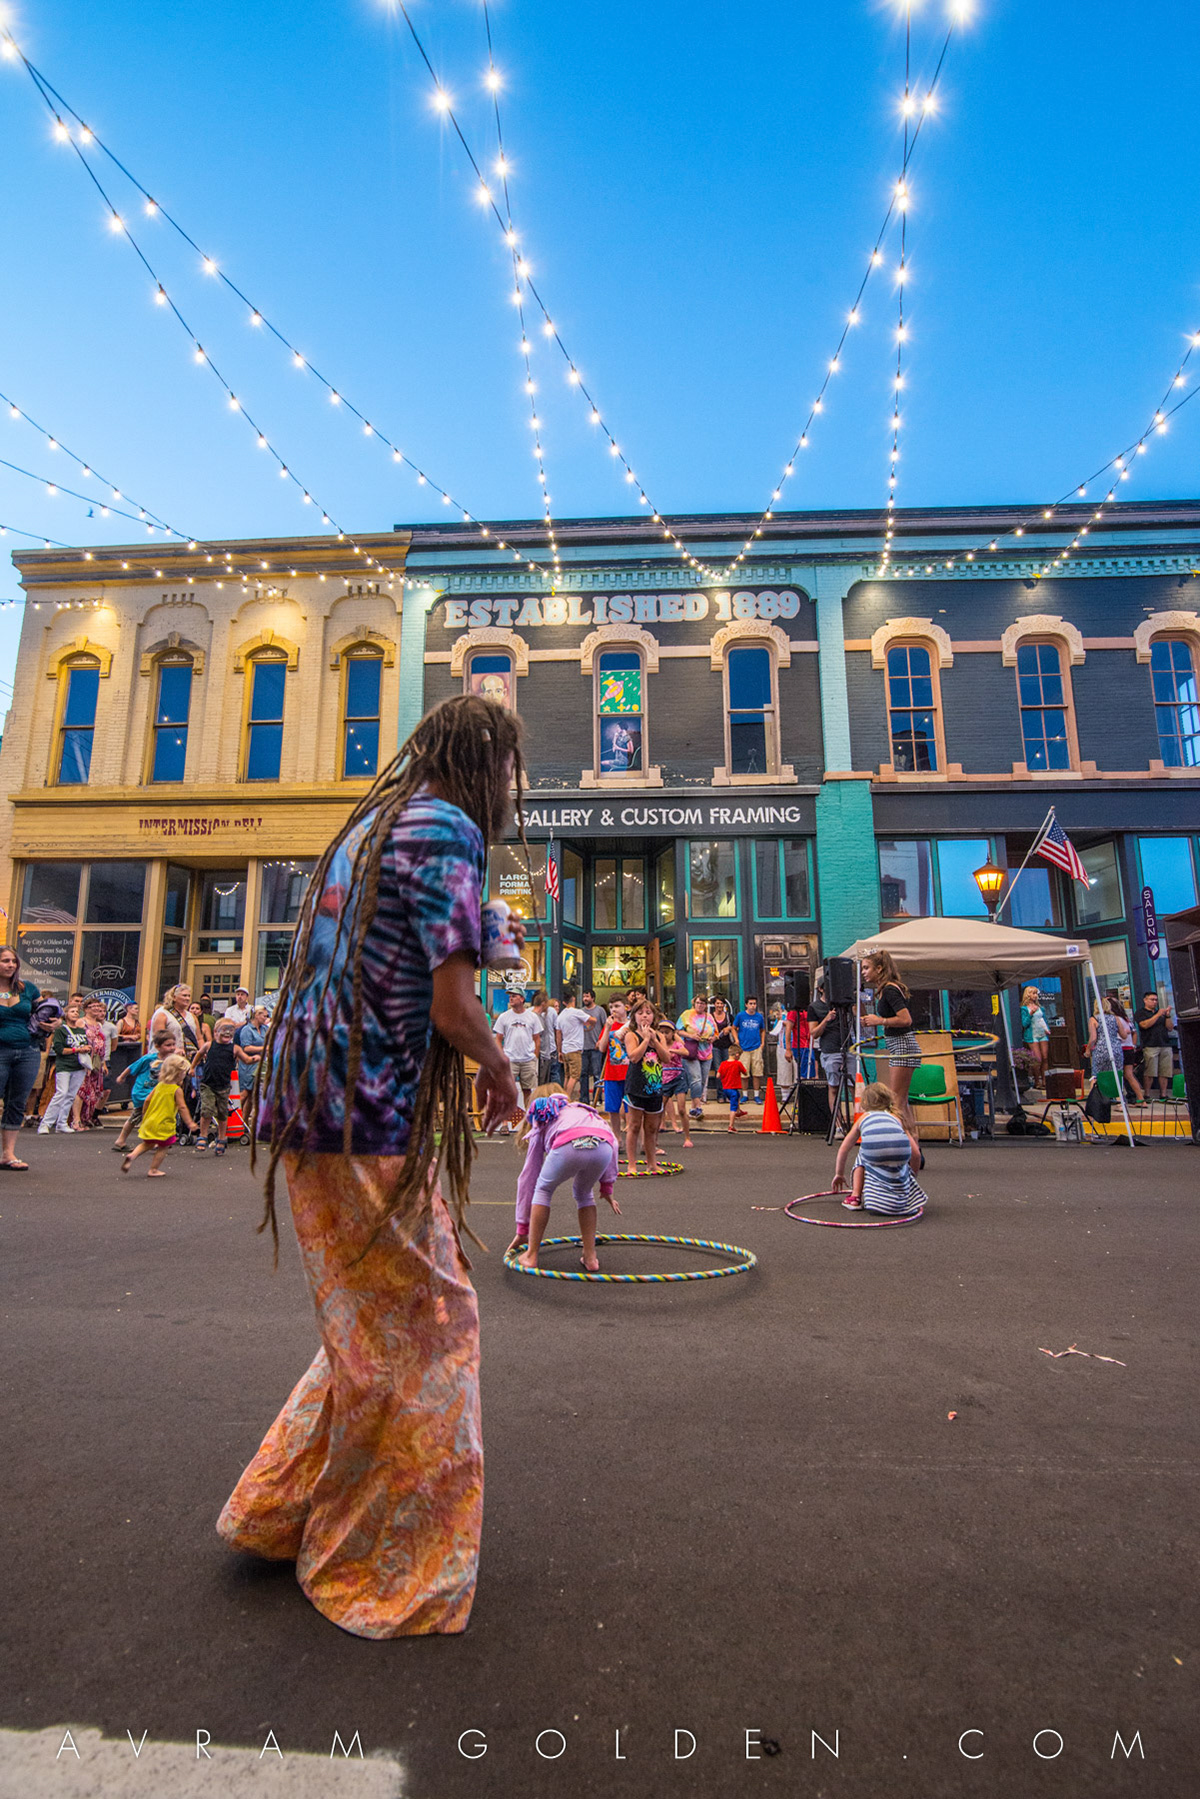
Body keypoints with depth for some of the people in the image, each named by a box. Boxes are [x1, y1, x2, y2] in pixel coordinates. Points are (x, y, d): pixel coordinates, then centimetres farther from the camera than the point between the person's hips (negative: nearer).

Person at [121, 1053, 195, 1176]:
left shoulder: (159, 1085, 6)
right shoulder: (177, 1090, -13)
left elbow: (147, 1100, 9)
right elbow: (182, 1108, -17)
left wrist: (144, 1115, 23)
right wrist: (190, 1123, -13)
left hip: (150, 1121, 7)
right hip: (164, 1124, -7)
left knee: (148, 1144, 23)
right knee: (163, 1147, 8)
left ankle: (132, 1155, 2)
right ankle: (153, 1170, 10)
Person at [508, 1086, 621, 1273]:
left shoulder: (541, 1124, 37)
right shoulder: (583, 1110, 44)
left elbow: (528, 1177, 39)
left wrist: (522, 1229, 45)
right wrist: (607, 1185, 31)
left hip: (569, 1146, -3)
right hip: (604, 1146, 3)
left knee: (543, 1190, 28)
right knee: (583, 1193, 33)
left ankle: (531, 1257, 25)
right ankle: (590, 1257, 28)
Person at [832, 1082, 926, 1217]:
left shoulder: (863, 1117, 35)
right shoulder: (896, 1117, 36)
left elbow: (844, 1148, 40)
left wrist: (839, 1174, 54)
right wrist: (911, 1179, 46)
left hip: (872, 1149, -1)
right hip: (900, 1150, 1)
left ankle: (856, 1197, 25)